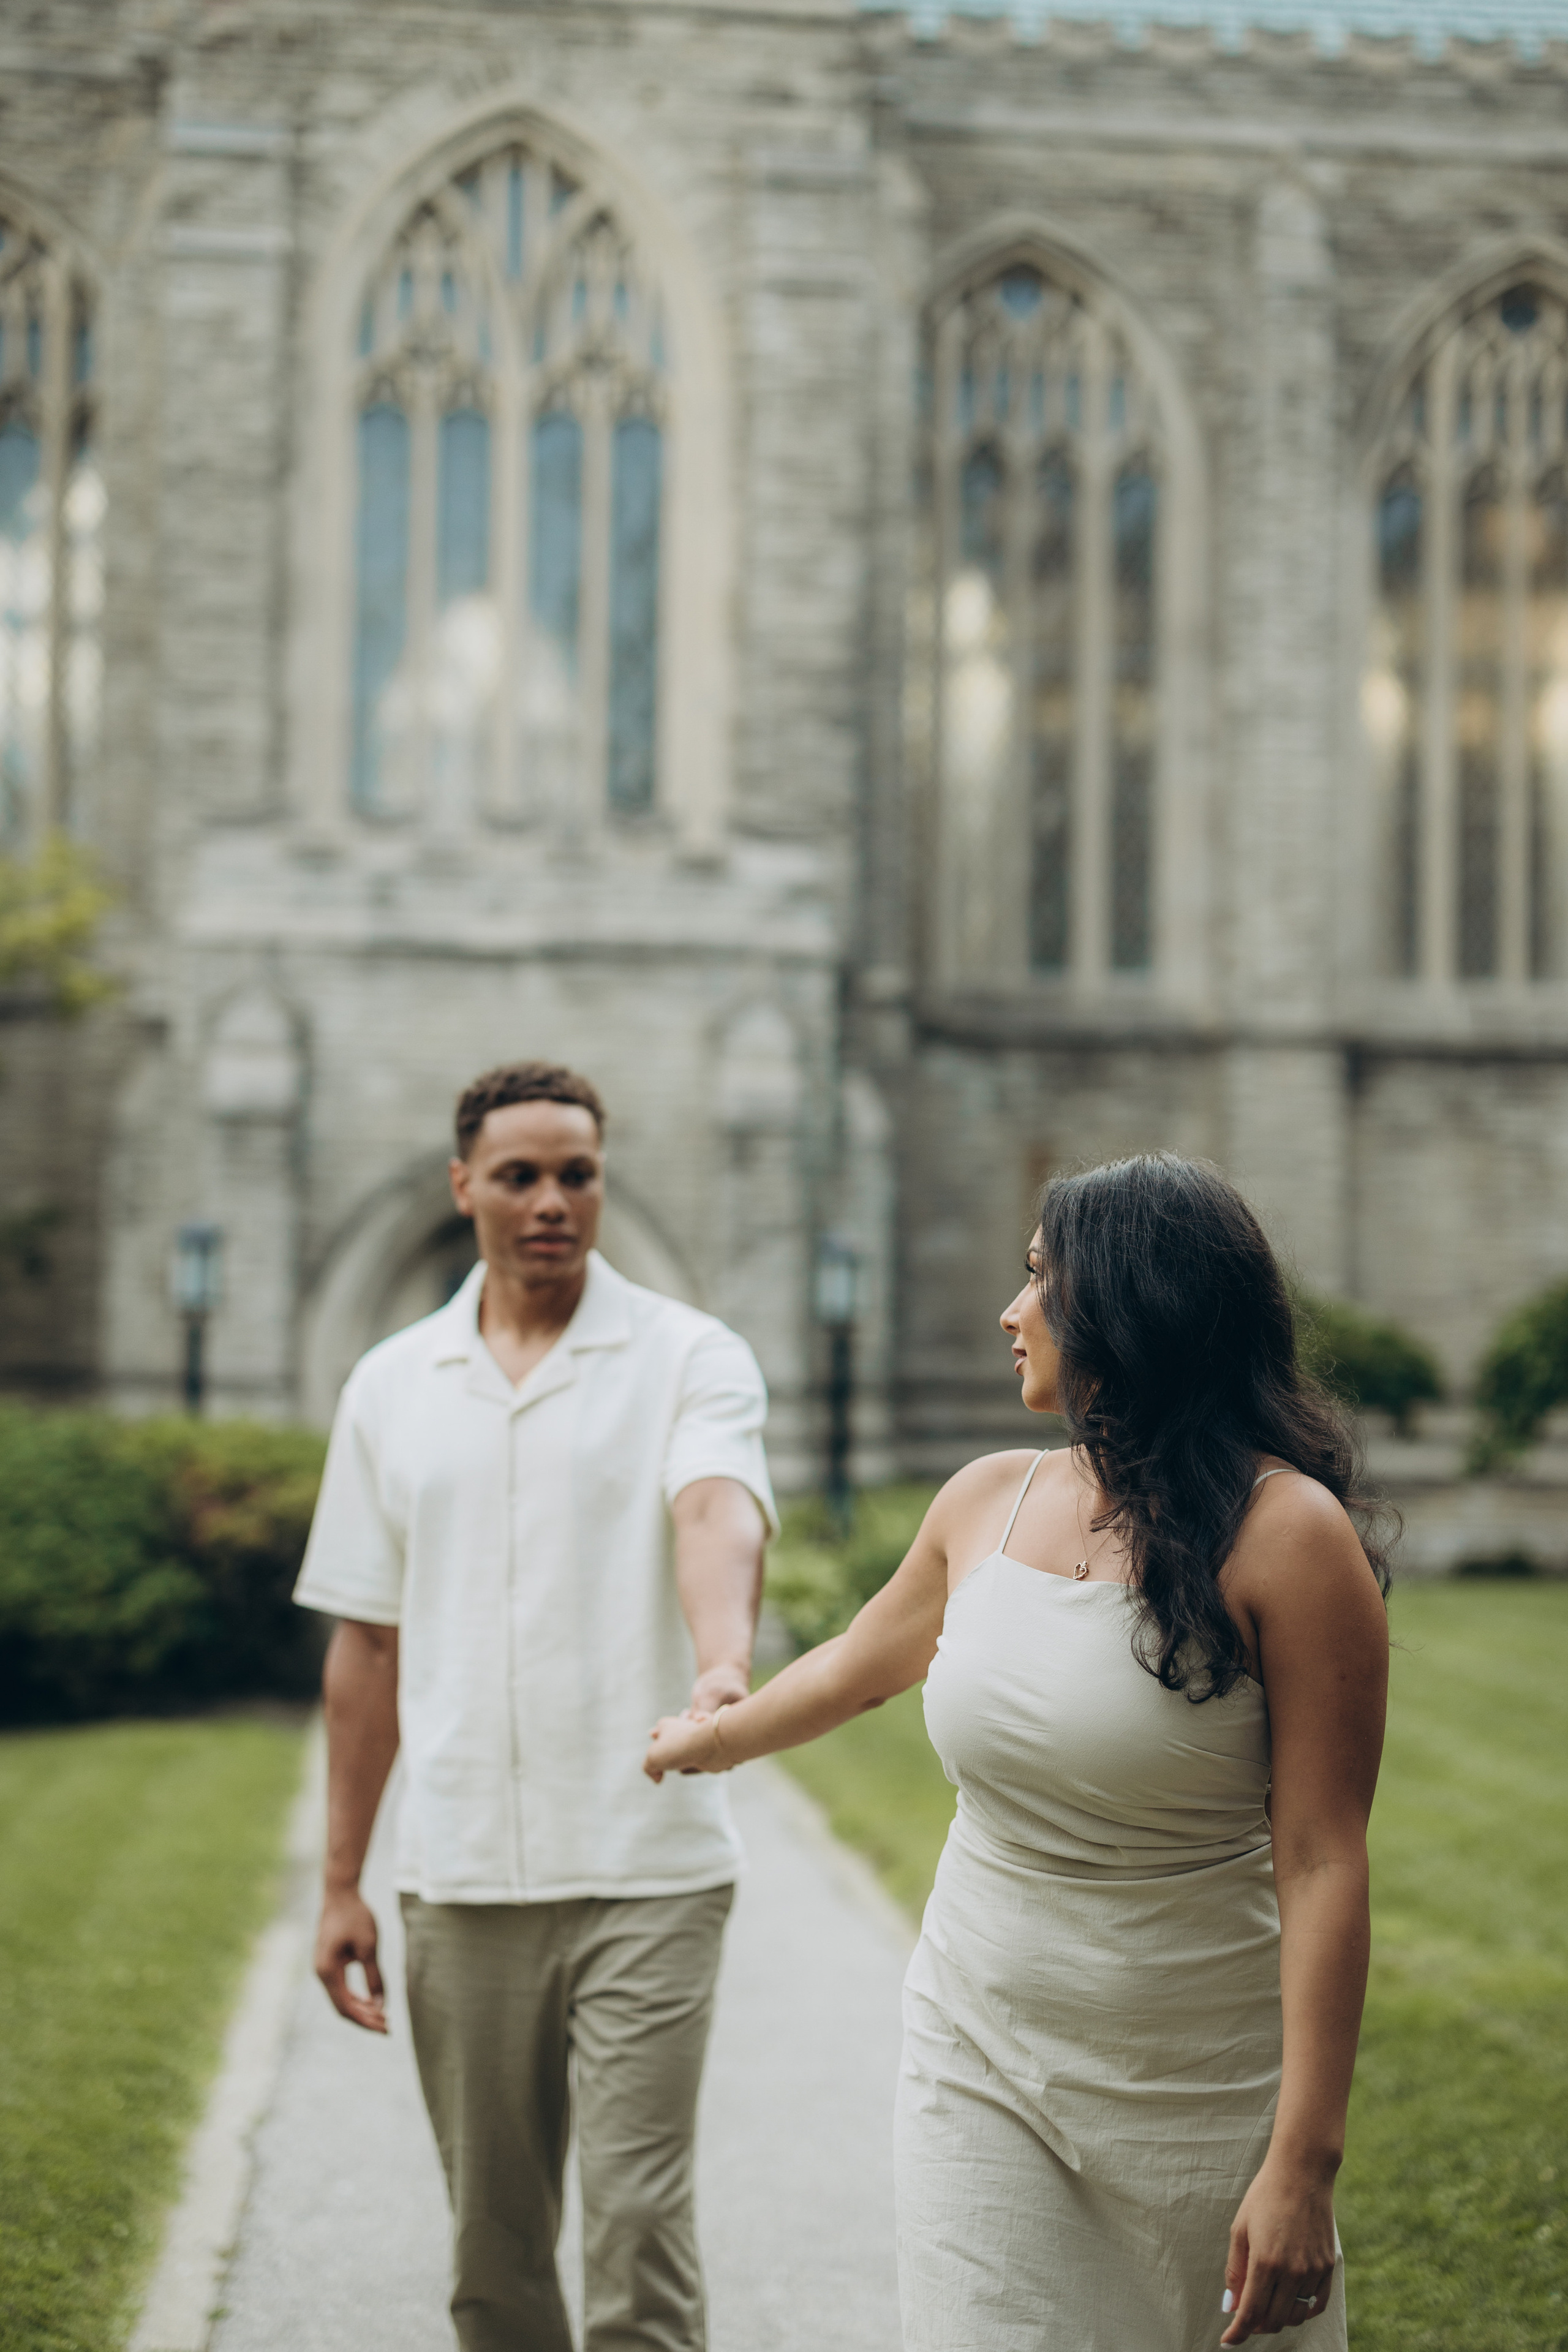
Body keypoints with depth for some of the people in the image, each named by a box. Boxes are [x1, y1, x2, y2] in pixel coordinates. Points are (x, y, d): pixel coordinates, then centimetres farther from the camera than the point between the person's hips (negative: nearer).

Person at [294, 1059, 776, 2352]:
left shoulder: (692, 1357, -2)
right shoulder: (393, 1386, 9)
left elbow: (719, 1512, -23)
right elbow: (369, 1645, 13)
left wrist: (724, 1665, -44)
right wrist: (341, 1883, 10)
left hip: (648, 1873, -3)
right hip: (460, 1880, 3)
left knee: (638, 2225, -5)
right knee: (493, 2243, 11)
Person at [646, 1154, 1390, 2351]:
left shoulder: (1286, 1533, -13)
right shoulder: (987, 1503, 5)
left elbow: (1323, 1863, -16)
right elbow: (857, 1667, 25)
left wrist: (1304, 2162, -19)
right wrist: (712, 1739, 43)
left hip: (1199, 2098, -4)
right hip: (981, 2062, 4)